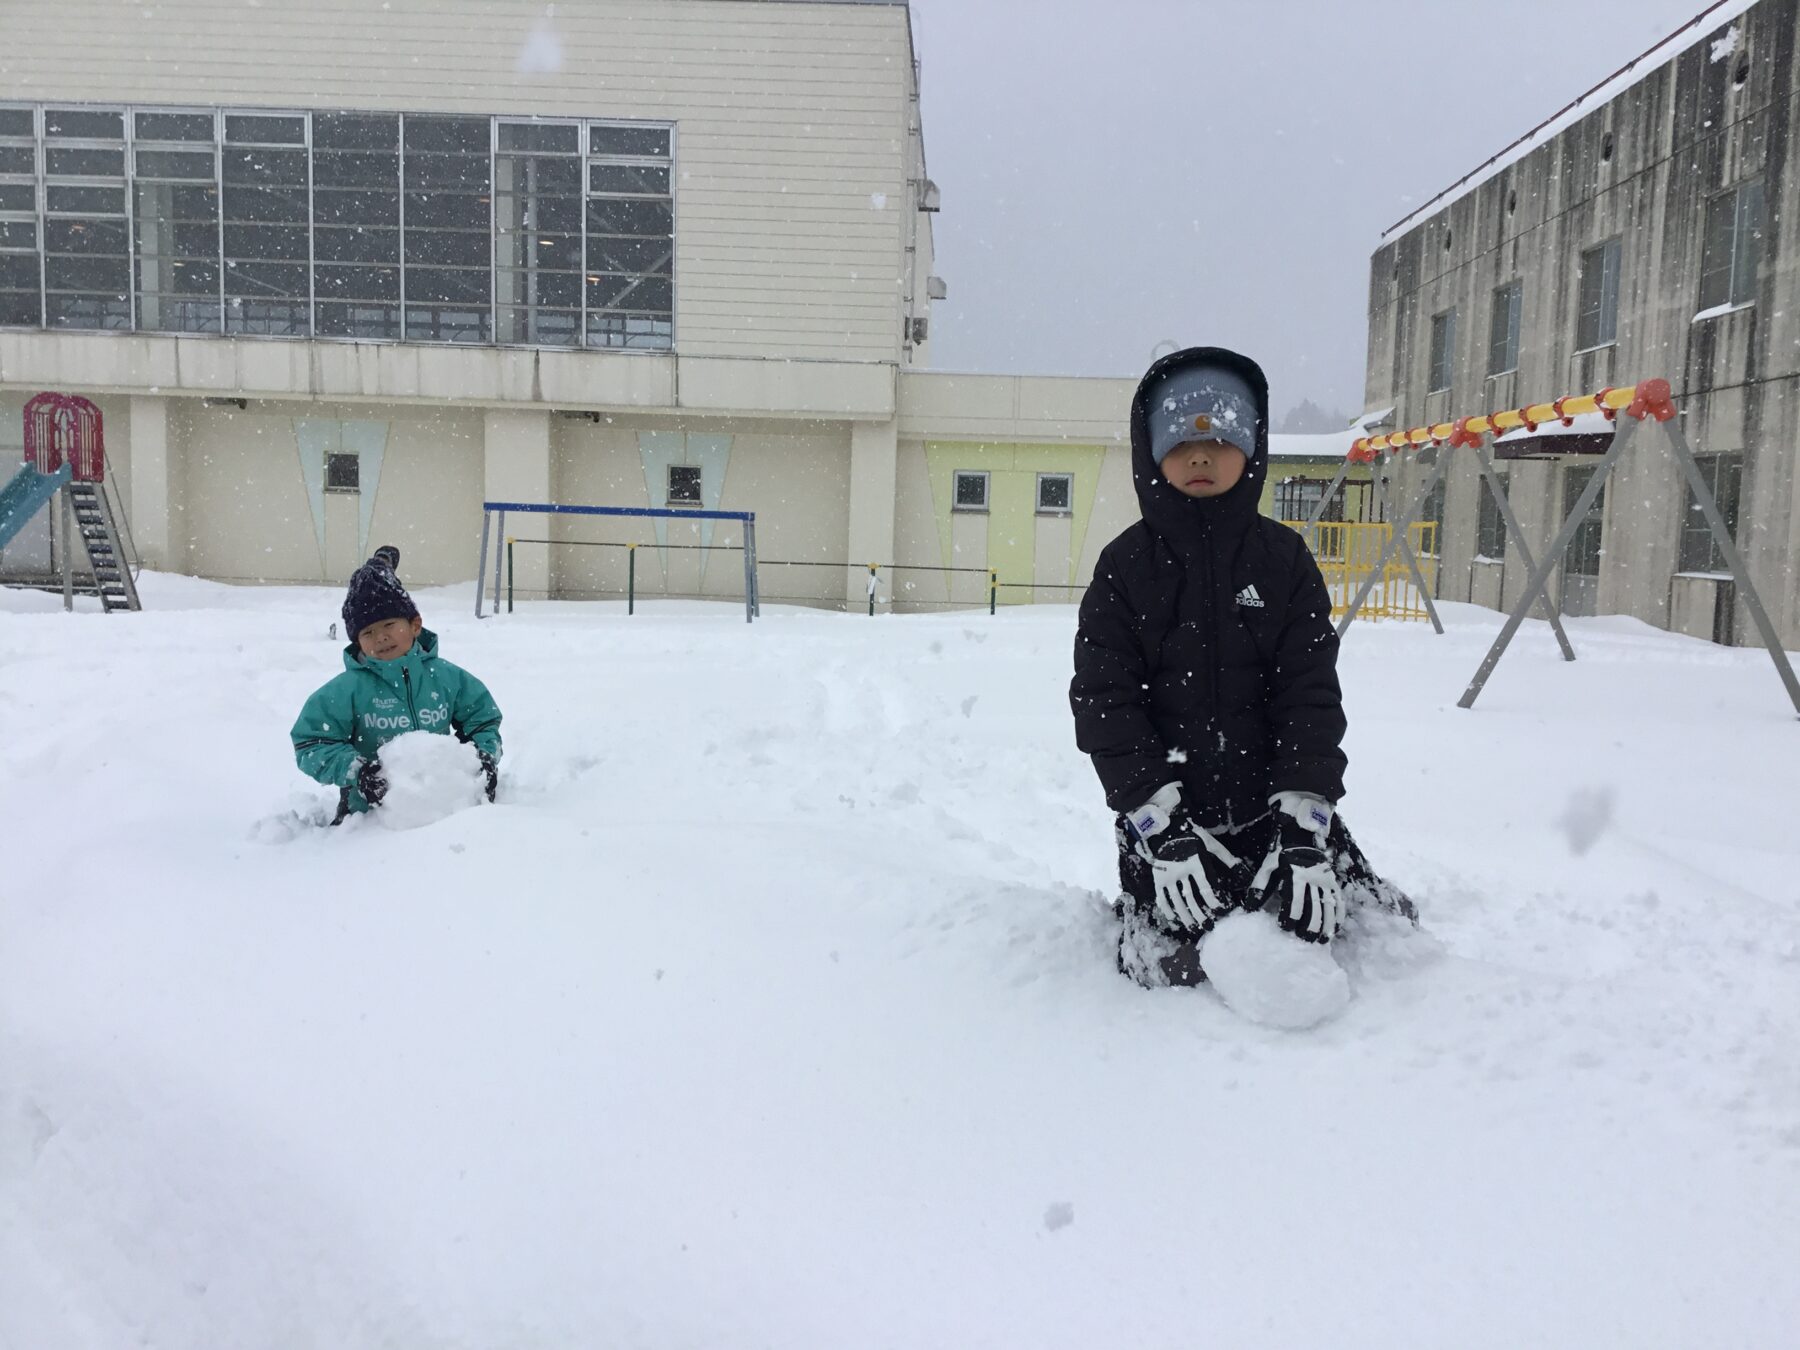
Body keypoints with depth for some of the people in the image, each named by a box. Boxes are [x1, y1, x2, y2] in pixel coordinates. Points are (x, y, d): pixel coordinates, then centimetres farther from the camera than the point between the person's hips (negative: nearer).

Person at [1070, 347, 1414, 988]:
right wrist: (1161, 823, -15)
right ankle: (1138, 905, 17)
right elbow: (1103, 699, -5)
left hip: (1276, 806, 2)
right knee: (1177, 965, -16)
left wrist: (1303, 821, -14)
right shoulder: (1125, 564, 0)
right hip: (1165, 811, -1)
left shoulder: (1283, 557, 3)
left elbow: (1310, 691, -2)